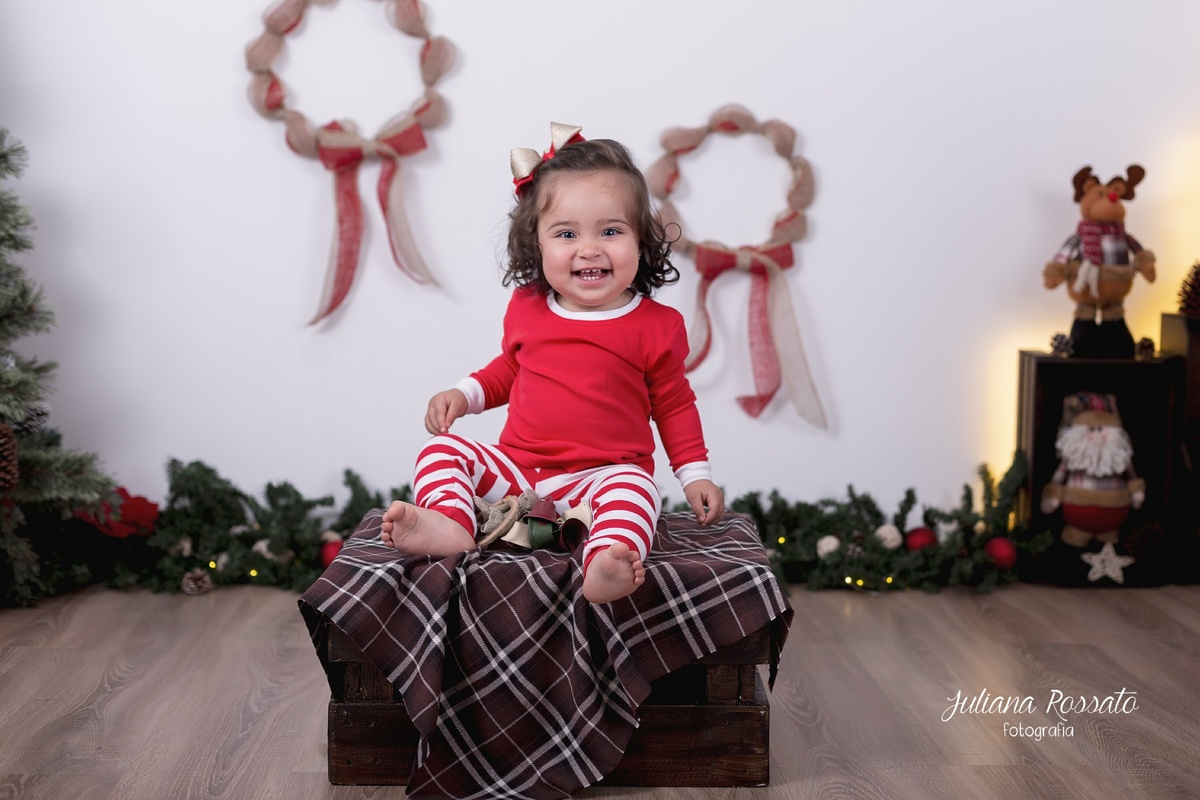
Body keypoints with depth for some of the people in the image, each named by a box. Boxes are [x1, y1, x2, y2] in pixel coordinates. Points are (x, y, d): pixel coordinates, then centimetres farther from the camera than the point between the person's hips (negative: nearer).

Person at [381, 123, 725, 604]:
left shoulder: (654, 326, -2)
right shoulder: (526, 309, 7)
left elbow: (674, 405, 10)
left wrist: (695, 474, 4)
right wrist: (465, 394, 8)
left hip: (605, 472, -4)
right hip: (515, 467, 4)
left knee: (632, 487, -35)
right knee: (443, 449, -13)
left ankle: (607, 560, -62)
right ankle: (447, 523, -40)